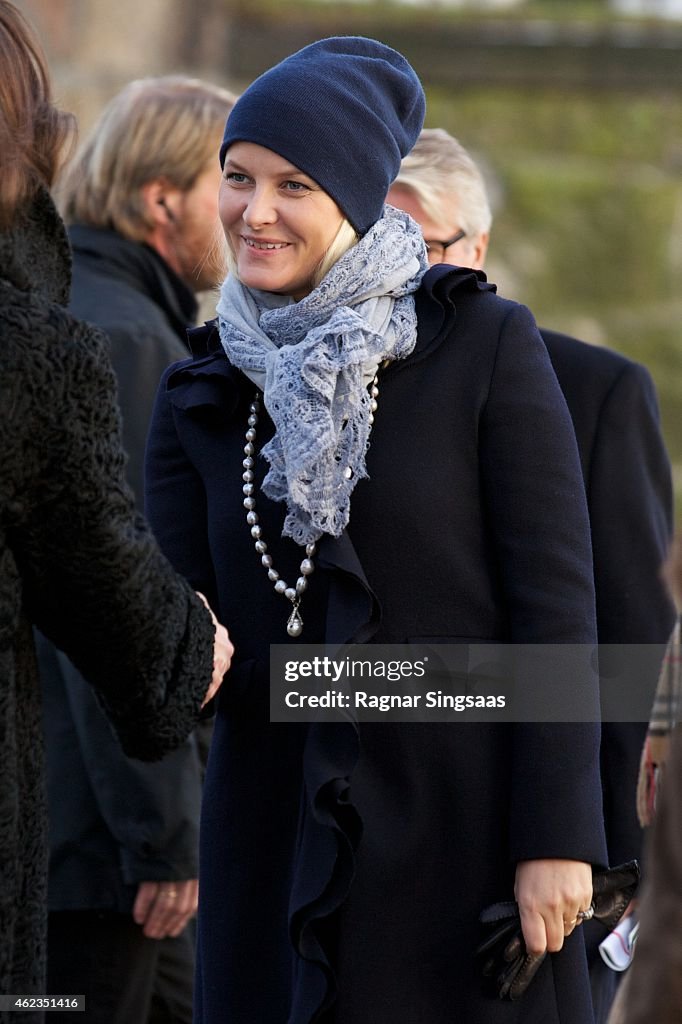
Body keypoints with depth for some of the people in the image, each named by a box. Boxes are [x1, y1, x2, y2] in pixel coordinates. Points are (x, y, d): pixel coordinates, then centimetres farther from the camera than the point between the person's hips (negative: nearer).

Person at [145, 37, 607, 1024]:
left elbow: (555, 605, -7)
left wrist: (556, 836, -12)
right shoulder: (201, 395, 8)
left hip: (461, 829, -4)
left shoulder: (485, 347, -4)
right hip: (278, 842, 4)